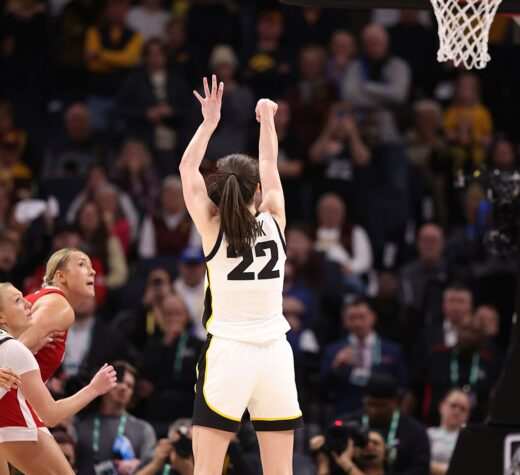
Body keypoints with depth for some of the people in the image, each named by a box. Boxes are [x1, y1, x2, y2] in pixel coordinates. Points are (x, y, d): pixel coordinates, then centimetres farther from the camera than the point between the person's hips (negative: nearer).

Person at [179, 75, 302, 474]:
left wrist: (210, 122, 17)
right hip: (274, 352, 2)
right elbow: (271, 167, 18)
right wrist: (267, 120, 30)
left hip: (227, 352, -2)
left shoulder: (213, 228, -4)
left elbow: (187, 168, 9)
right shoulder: (274, 222, 1)